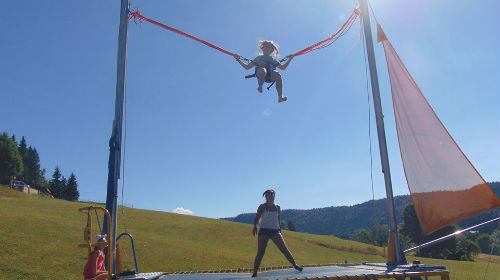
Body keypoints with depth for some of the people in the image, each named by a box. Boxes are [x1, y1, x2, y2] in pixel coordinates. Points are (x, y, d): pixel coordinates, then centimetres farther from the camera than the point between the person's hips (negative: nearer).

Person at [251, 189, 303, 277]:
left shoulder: (277, 208, 12)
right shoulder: (262, 207, 1)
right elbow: (257, 218, -6)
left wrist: (280, 232, 21)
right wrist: (255, 226, -22)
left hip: (275, 231, 3)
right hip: (264, 231, -3)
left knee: (284, 249, -6)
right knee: (260, 253, -5)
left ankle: (295, 265, 2)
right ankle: (254, 273, 2)